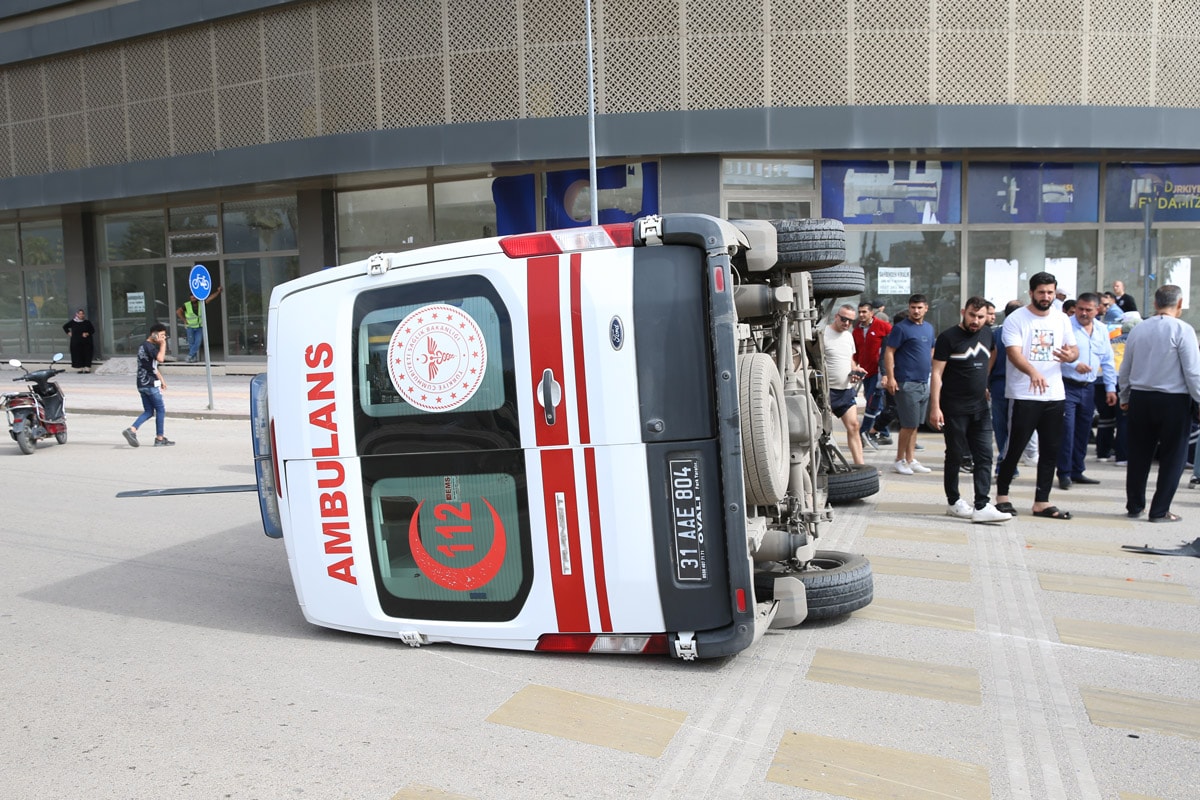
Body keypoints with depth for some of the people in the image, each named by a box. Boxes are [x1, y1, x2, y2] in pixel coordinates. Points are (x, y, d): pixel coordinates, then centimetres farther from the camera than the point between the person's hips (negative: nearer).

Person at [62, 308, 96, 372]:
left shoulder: (87, 322, 1)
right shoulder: (72, 322, 4)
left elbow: (93, 330, 5)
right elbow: (65, 326, 20)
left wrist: (87, 333, -12)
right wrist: (68, 333, 9)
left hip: (86, 342, -1)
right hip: (76, 342, 1)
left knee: (87, 355, -5)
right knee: (78, 355, 0)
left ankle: (87, 368, -2)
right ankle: (80, 368, 5)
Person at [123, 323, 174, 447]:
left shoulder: (144, 346, 18)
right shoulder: (149, 346, -14)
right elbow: (160, 358, -31)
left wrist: (161, 379, 25)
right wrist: (163, 344, -20)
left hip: (142, 384, 9)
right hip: (151, 384, -9)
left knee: (148, 411, 12)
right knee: (160, 410, 1)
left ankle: (132, 430, -4)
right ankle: (159, 439, 6)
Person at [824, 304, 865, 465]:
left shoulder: (849, 336, 14)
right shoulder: (823, 334, -11)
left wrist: (855, 370, 4)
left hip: (847, 389, 7)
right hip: (827, 390, -7)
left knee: (853, 426, 5)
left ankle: (860, 465, 9)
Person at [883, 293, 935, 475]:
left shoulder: (929, 328, 14)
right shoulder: (901, 328, -8)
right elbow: (889, 353, -11)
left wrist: (933, 375, 18)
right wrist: (890, 378, -18)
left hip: (924, 383, 7)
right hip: (907, 383, -7)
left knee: (914, 424, 11)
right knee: (909, 424, -5)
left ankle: (910, 459, 18)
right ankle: (899, 460, 7)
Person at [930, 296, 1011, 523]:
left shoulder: (987, 334, 8)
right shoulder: (948, 337, -10)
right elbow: (937, 373, -12)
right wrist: (935, 407, -18)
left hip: (980, 408, 6)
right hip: (954, 409, -5)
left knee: (984, 457, -2)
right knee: (955, 456, 6)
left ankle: (982, 506, -2)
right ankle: (953, 502, 19)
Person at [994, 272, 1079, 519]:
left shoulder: (1061, 319, 11)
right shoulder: (1016, 319, -6)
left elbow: (1074, 349, 14)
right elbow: (1013, 352, -18)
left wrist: (1070, 355, -12)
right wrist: (1033, 372, -37)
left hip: (1054, 395, 5)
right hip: (1024, 395, -5)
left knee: (1051, 450, 7)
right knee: (1015, 447, 1)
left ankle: (1042, 502, 15)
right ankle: (1002, 495, 17)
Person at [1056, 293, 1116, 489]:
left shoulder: (1102, 330, 12)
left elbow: (1108, 361, 17)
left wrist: (1110, 388, 14)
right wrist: (1075, 365, -30)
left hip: (1088, 388, 6)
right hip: (1067, 386, -6)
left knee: (1083, 432, 11)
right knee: (1067, 430, -8)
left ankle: (1077, 472, 21)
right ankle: (1064, 473, -1)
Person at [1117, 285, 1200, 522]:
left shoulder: (1138, 330, 5)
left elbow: (1125, 369, 12)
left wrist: (1125, 398, 23)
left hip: (1140, 398, 5)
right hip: (1173, 400, -5)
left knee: (1139, 455, 13)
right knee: (1172, 457, 6)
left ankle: (1134, 506, 21)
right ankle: (1160, 511, 8)